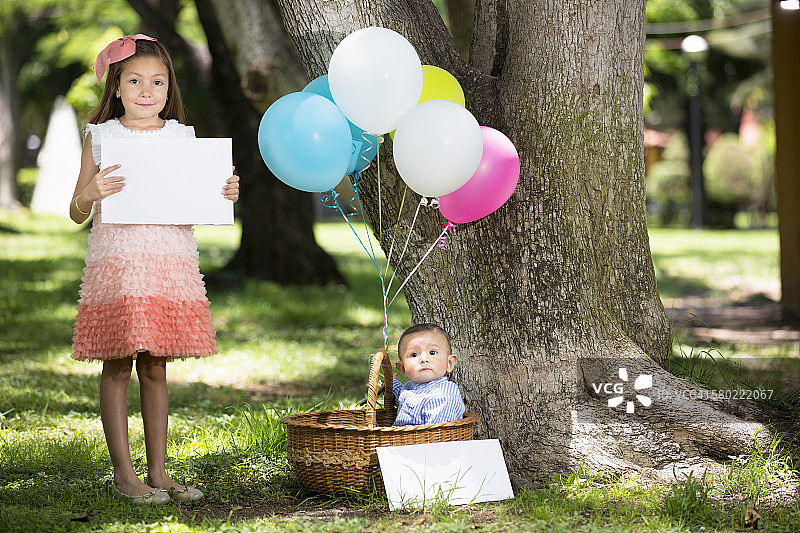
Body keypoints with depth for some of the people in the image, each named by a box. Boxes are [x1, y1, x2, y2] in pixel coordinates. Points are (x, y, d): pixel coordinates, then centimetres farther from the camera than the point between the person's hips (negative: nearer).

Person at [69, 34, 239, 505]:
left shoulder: (184, 138, 10)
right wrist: (90, 193, -18)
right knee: (117, 366, 0)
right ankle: (123, 472, 8)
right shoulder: (100, 136, 3)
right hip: (115, 262, -2)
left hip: (170, 265, 2)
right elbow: (77, 215, 2)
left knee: (155, 367, 7)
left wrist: (226, 195, -4)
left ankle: (158, 471, 14)